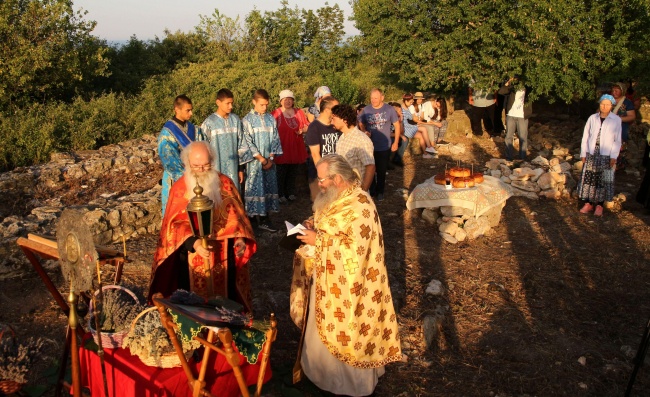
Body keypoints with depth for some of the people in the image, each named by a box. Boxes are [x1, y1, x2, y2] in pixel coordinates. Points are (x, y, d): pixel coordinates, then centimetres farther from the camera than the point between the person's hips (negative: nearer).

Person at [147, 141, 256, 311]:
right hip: (192, 252, -1)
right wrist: (194, 243, -29)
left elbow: (235, 214, 5)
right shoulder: (180, 188, -5)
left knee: (225, 293, 9)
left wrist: (240, 238, -13)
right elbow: (176, 223, -11)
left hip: (223, 253, 2)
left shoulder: (225, 183, 1)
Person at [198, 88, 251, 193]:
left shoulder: (235, 120, 2)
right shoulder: (209, 122, -8)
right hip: (216, 170, -3)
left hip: (233, 169, 3)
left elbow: (241, 145, 8)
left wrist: (241, 168, 8)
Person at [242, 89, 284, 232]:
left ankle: (265, 219, 12)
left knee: (269, 188, 5)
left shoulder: (271, 119, 7)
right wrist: (262, 159, -10)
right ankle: (259, 220, 4)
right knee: (256, 188, -2)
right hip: (255, 161, -4)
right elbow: (248, 142, -7)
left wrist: (270, 158, -4)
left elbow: (275, 139, 7)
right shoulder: (247, 120, -4)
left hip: (270, 161, 4)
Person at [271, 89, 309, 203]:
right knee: (281, 173, 0)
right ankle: (281, 195, 10)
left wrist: (302, 130, -6)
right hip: (282, 149, -4)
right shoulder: (276, 113, -4)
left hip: (296, 148, 4)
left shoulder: (299, 112, 11)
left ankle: (291, 193, 23)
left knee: (293, 173, 11)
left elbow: (307, 126, 15)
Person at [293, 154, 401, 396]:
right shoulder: (335, 197, 4)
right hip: (328, 279, 9)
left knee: (344, 334, 8)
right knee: (325, 330, 22)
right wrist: (311, 229, -2)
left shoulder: (360, 207, -26)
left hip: (346, 285, -9)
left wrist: (318, 241, -24)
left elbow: (355, 248, -29)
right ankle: (327, 371, 42)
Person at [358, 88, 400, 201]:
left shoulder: (389, 109, -9)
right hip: (369, 146, 1)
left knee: (381, 171, 12)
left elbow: (397, 125, -1)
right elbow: (361, 124, 10)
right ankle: (372, 191, 28)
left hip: (384, 147, -1)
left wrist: (396, 142, -2)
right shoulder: (366, 110, -5)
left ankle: (380, 192, 29)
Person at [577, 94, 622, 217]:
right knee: (588, 178, 4)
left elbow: (617, 140, -1)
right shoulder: (592, 118, 3)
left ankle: (599, 205, 12)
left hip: (606, 156, -2)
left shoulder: (616, 120, -2)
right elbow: (585, 136, 7)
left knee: (603, 180, 2)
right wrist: (583, 153, 3)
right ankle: (588, 203, 14)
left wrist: (613, 156, -6)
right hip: (591, 154, 2)